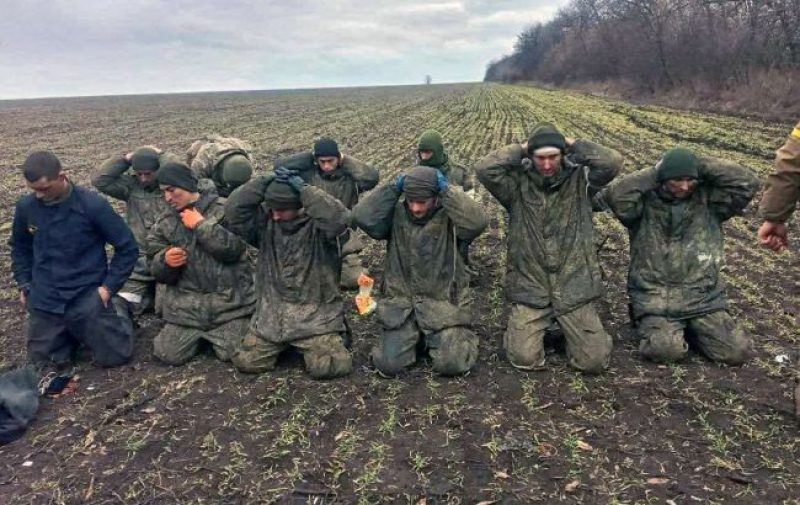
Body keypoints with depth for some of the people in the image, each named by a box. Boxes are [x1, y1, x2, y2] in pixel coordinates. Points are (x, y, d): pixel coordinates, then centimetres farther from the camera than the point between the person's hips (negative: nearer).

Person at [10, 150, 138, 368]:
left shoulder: (93, 205, -16)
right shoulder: (25, 207, -3)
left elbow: (127, 248, -8)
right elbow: (20, 247, 17)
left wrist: (109, 287, -11)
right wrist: (24, 285, 9)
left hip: (88, 298, -4)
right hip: (44, 301, 4)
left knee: (113, 356, -1)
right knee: (42, 362, 10)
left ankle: (117, 310, 26)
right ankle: (74, 332, 36)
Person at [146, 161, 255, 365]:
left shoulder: (225, 209, -4)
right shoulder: (163, 224, 9)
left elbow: (234, 249, -18)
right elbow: (159, 273, 8)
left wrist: (201, 225, -15)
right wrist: (165, 261, -16)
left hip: (230, 300, -3)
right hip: (186, 304, 4)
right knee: (168, 355, -5)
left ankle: (212, 334, 22)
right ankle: (200, 334, 25)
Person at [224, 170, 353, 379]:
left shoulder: (318, 224, -11)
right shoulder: (265, 220, 2)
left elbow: (339, 218, -33)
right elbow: (233, 210, -12)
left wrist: (303, 188, -27)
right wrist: (265, 181, -18)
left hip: (315, 314, -4)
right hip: (271, 313, 4)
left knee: (326, 367, -18)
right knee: (246, 361, -2)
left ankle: (333, 340, 18)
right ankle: (282, 345, 28)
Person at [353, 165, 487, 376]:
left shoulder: (450, 217, -7)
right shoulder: (396, 214, 0)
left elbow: (477, 222, -28)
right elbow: (362, 216, -15)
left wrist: (447, 190, -22)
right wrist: (393, 189, -14)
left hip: (443, 304, -2)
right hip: (402, 304, 2)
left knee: (451, 364, -13)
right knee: (389, 364, -6)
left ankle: (453, 336, 23)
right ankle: (415, 337, 26)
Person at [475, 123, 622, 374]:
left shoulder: (580, 180, 0)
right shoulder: (517, 185, -3)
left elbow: (613, 162, -15)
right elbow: (484, 169, -17)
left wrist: (572, 144, -7)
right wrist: (521, 149, -9)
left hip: (574, 289, 1)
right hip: (530, 290, -1)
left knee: (594, 361, -2)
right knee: (525, 359, -9)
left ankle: (568, 329, 30)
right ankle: (525, 327, 25)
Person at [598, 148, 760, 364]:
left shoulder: (708, 199, 5)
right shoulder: (645, 202, -3)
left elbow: (748, 183, -6)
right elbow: (615, 196, -21)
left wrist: (702, 165, -6)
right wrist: (654, 173, -12)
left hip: (703, 297, 3)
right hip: (655, 299, -3)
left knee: (737, 351, -8)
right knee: (666, 350, -25)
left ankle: (691, 327, 19)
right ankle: (653, 324, 9)